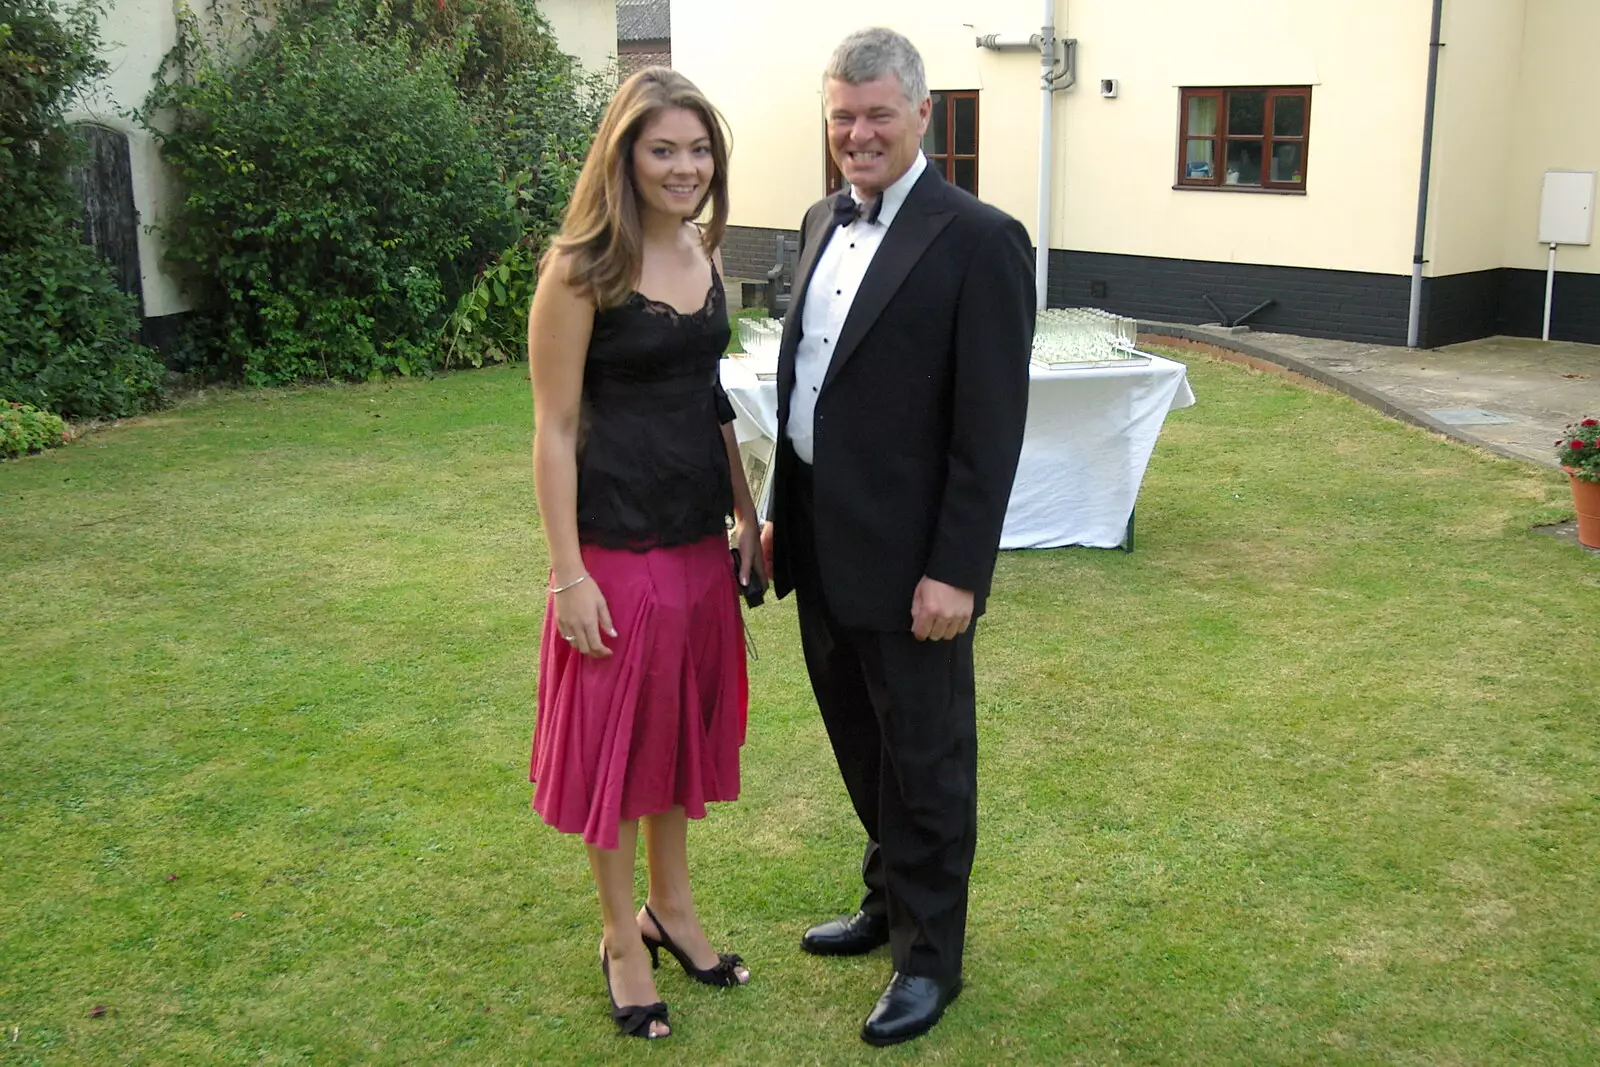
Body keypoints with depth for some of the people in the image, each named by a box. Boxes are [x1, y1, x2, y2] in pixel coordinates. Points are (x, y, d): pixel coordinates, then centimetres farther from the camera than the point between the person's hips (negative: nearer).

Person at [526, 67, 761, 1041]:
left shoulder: (704, 255, 6)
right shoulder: (581, 271, -14)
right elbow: (554, 428, -13)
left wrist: (747, 514, 14)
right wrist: (569, 571, -16)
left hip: (700, 538, 7)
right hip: (616, 543, -7)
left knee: (685, 724, 18)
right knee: (616, 738, 7)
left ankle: (673, 907, 36)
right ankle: (623, 939, 25)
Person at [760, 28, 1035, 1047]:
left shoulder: (978, 240, -14)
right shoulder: (825, 222, 9)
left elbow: (991, 427, -17)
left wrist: (957, 572, -18)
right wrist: (783, 512, 15)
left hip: (908, 559, -7)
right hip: (822, 546, 7)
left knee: (926, 762, 9)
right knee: (863, 746, 22)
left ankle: (931, 955, 27)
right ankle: (890, 899, 43)